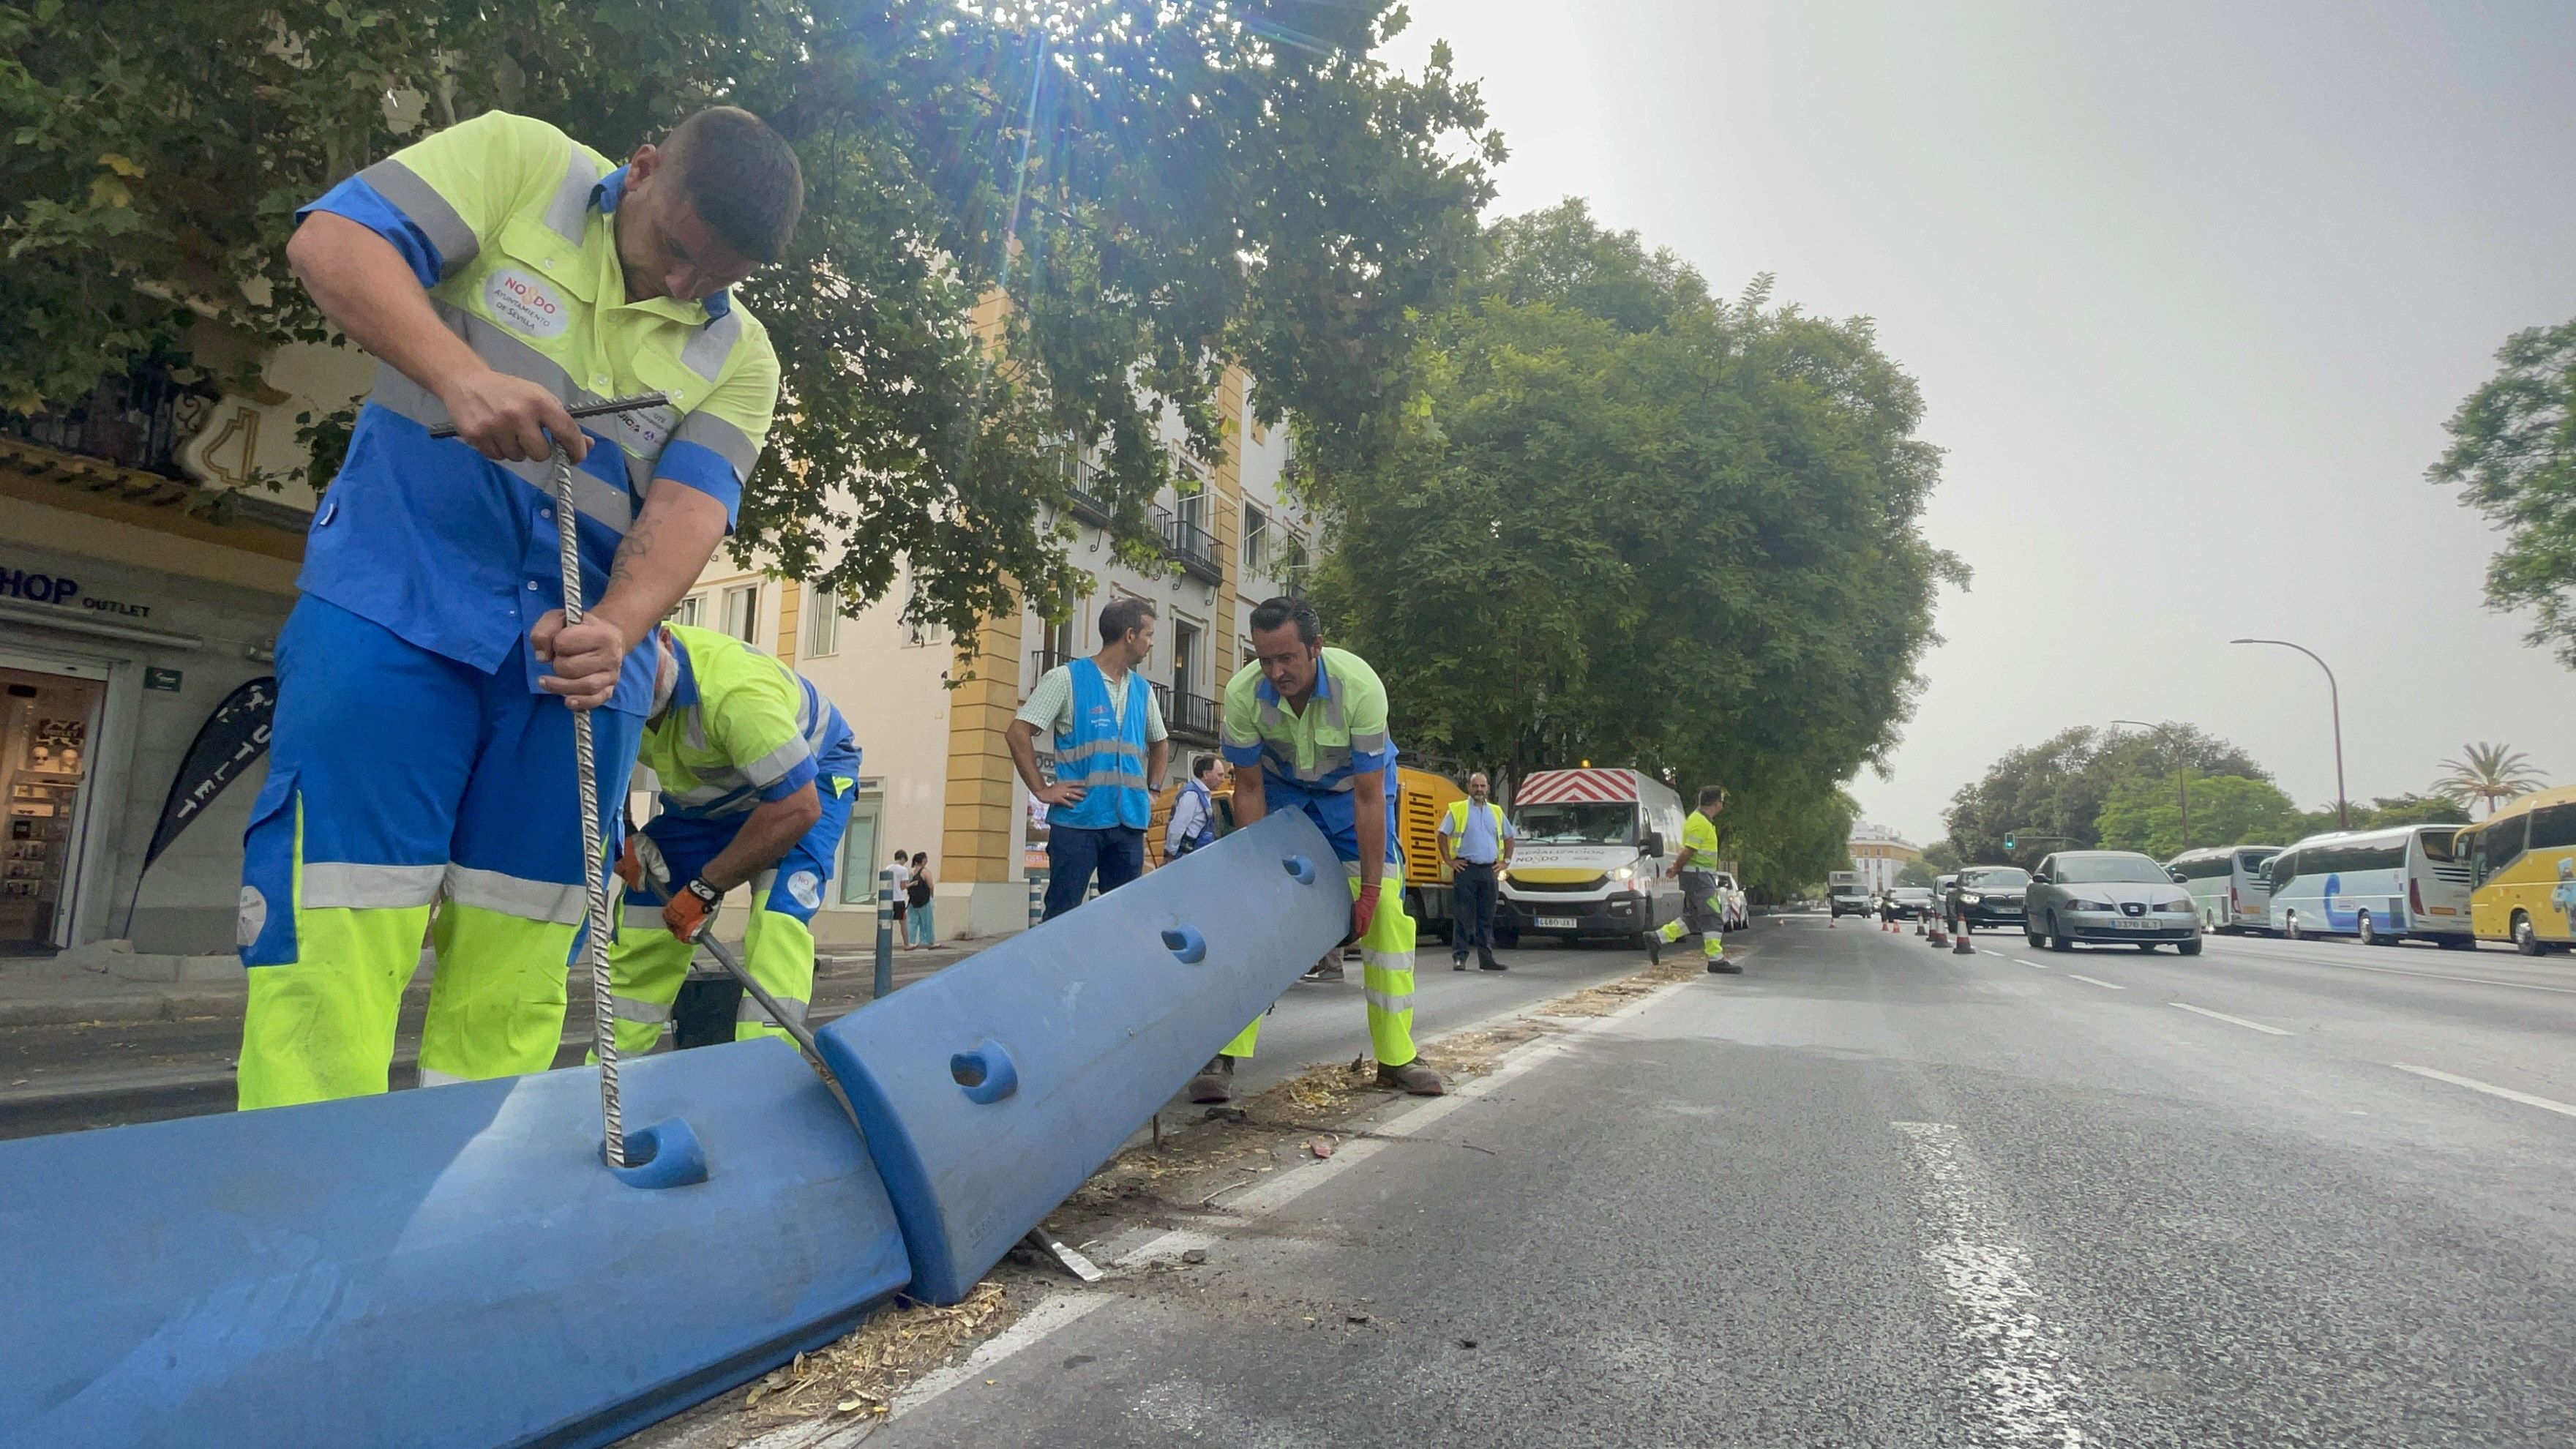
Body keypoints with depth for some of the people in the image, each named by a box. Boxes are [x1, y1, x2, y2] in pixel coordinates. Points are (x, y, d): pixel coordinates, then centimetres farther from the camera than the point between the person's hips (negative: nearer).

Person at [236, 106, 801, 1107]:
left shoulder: (740, 359, 7)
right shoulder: (518, 161, 4)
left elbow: (691, 504, -6)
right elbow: (330, 241, -6)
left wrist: (620, 626, -25)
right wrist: (463, 374, -25)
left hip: (578, 649, 3)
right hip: (398, 604, -2)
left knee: (514, 984, 5)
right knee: (336, 923, -8)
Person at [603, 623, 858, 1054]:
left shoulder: (732, 689, -42)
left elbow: (797, 808, -39)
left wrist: (708, 887, -28)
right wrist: (622, 836, -13)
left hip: (807, 779, -6)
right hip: (706, 797, 7)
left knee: (778, 917, -27)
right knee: (641, 927, 5)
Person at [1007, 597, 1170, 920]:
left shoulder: (1142, 689, 14)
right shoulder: (1066, 679, -3)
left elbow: (1160, 744, 29)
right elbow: (1017, 733, -7)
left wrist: (1153, 789, 16)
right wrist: (1041, 790, -10)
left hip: (1130, 822, 6)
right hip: (1078, 821, -5)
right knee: (1062, 915, -2)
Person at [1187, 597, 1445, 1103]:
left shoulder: (1360, 687, -35)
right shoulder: (1243, 693, -29)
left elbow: (1369, 798, -27)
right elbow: (1248, 789, -15)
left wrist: (1369, 889, -24)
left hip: (1352, 788, -1)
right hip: (1281, 788, 1)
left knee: (1387, 911, -8)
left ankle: (1396, 1058, 6)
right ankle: (1225, 1056, -10)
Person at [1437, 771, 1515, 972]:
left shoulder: (1496, 812, 15)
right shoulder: (1457, 810, 2)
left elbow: (1510, 838, 24)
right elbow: (1442, 835, 1)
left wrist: (1505, 861, 14)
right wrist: (1449, 861, -5)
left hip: (1490, 871, 4)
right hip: (1466, 870, -4)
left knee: (1486, 918, 8)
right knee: (1463, 916, -5)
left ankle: (1486, 959, 13)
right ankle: (1459, 957, -2)